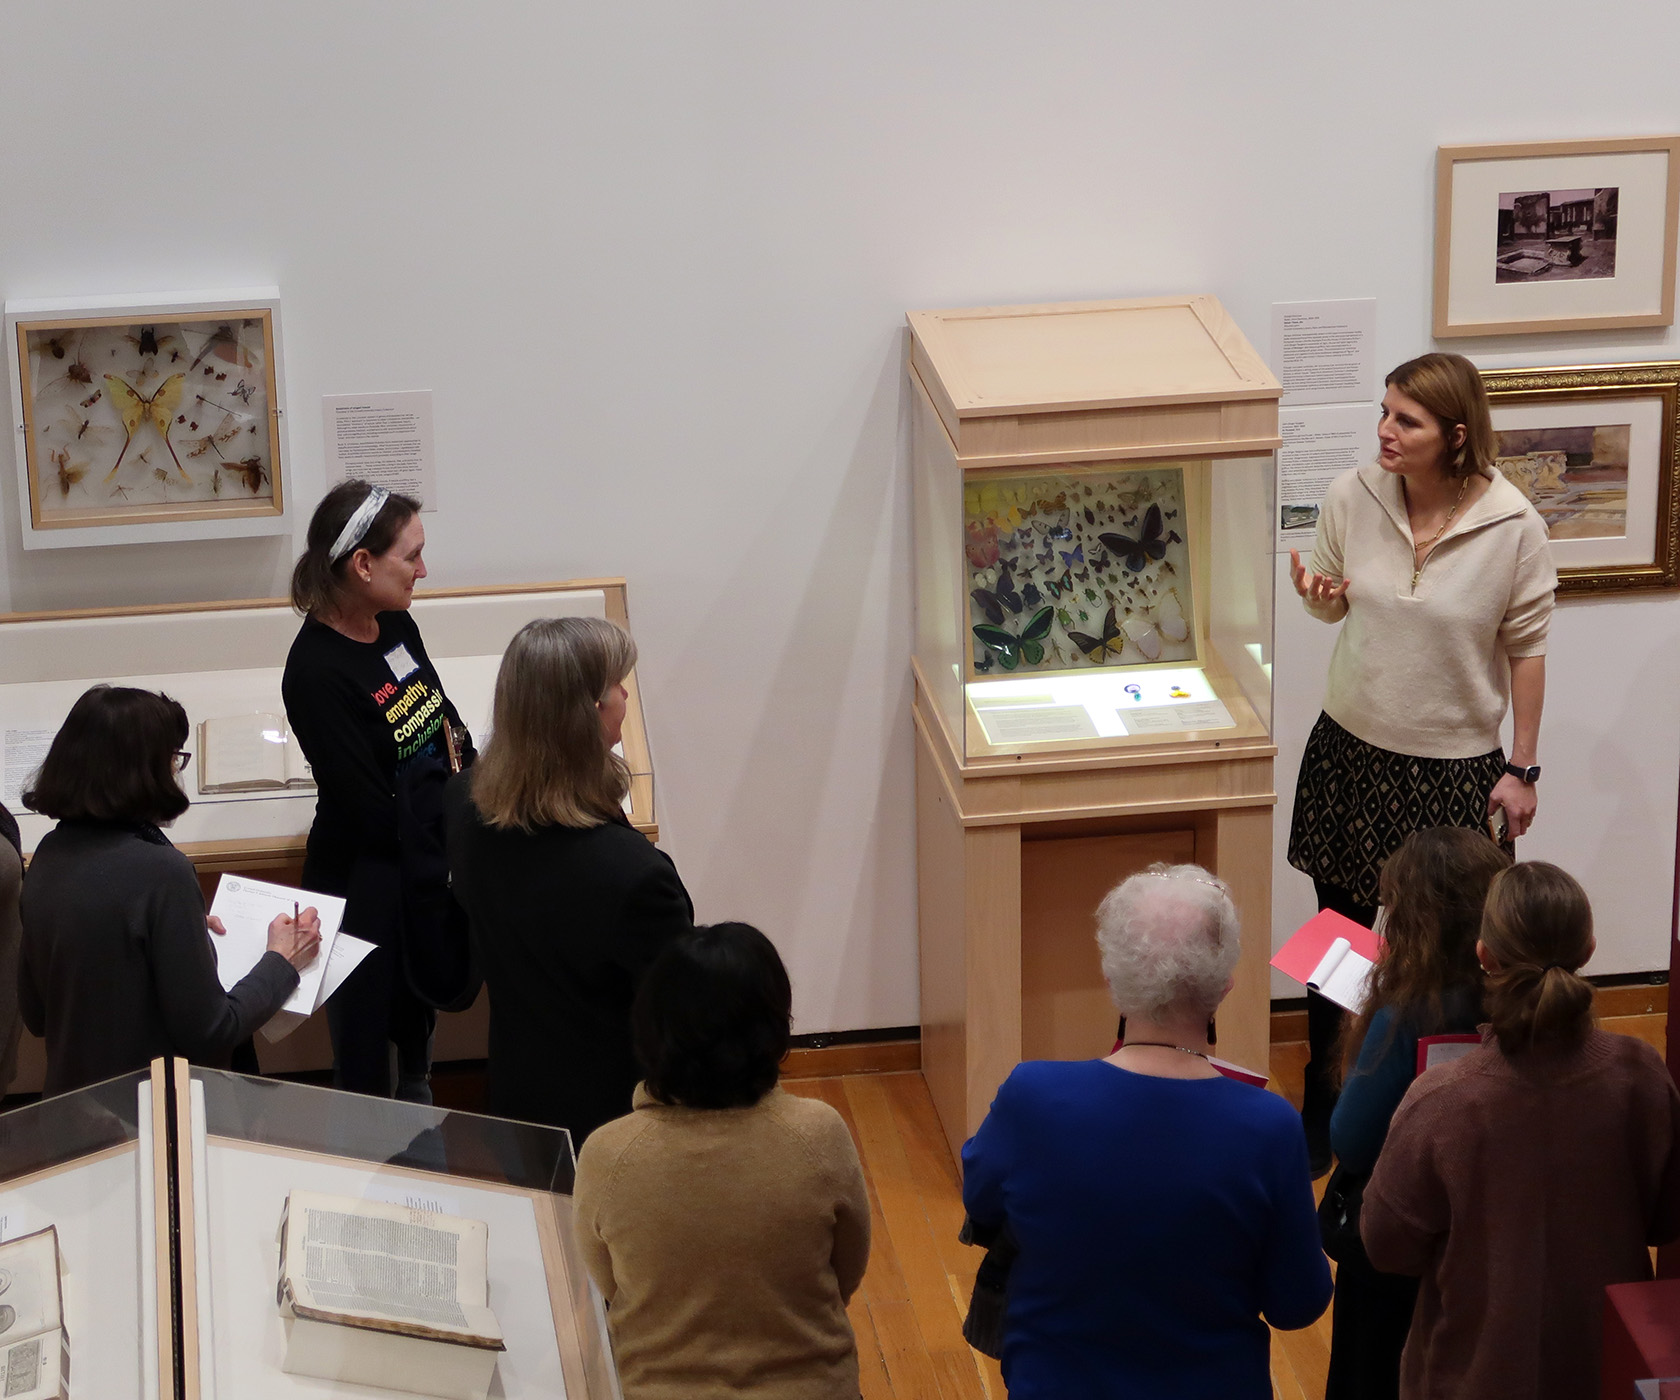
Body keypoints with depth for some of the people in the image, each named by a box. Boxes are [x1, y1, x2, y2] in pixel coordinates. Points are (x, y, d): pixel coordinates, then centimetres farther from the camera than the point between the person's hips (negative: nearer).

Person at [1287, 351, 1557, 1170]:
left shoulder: (1512, 527, -17)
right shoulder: (1352, 498, -8)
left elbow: (1525, 647, -7)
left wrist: (1522, 768, -4)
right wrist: (1317, 598, -16)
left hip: (1454, 764, -3)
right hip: (1352, 747, 3)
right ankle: (1322, 1103, 31)